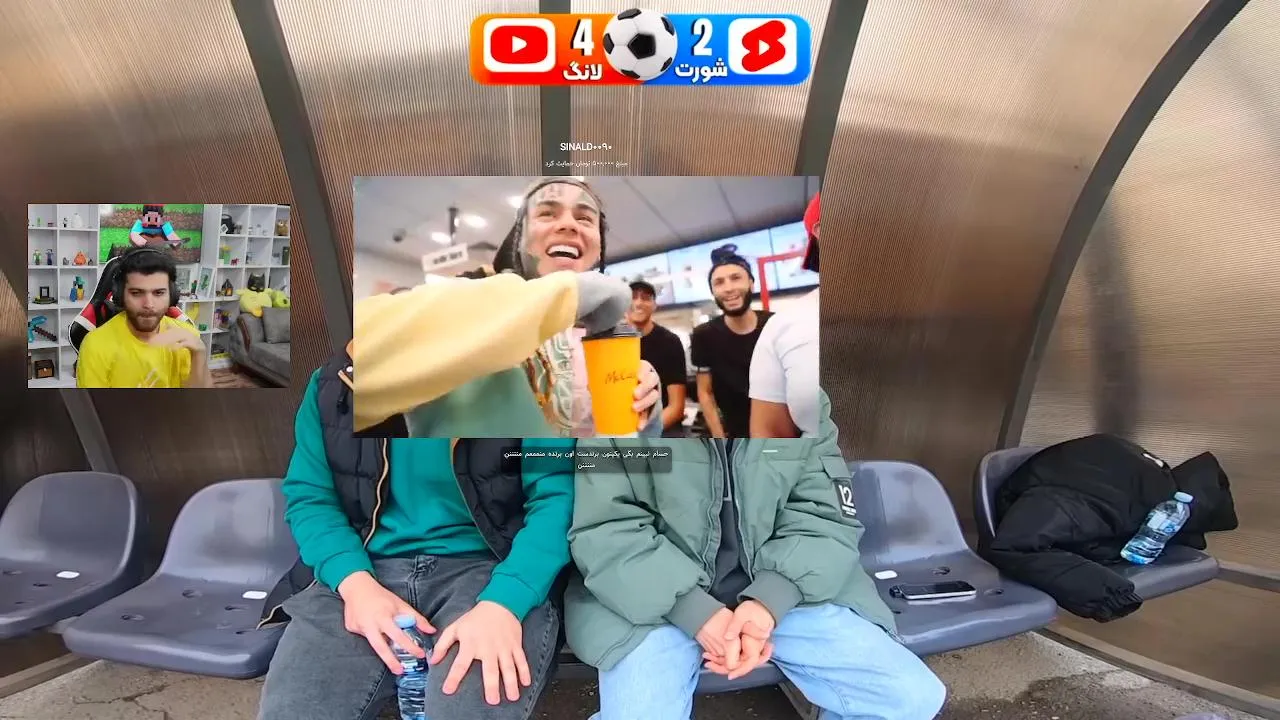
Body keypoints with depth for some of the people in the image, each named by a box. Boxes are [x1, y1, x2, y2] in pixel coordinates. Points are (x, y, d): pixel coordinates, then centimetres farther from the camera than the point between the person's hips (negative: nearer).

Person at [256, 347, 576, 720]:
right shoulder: (333, 384, 6)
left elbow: (556, 497, -11)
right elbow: (309, 497, 7)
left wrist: (504, 602, -27)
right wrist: (355, 582, -13)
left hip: (489, 568, -3)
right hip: (367, 568, 3)